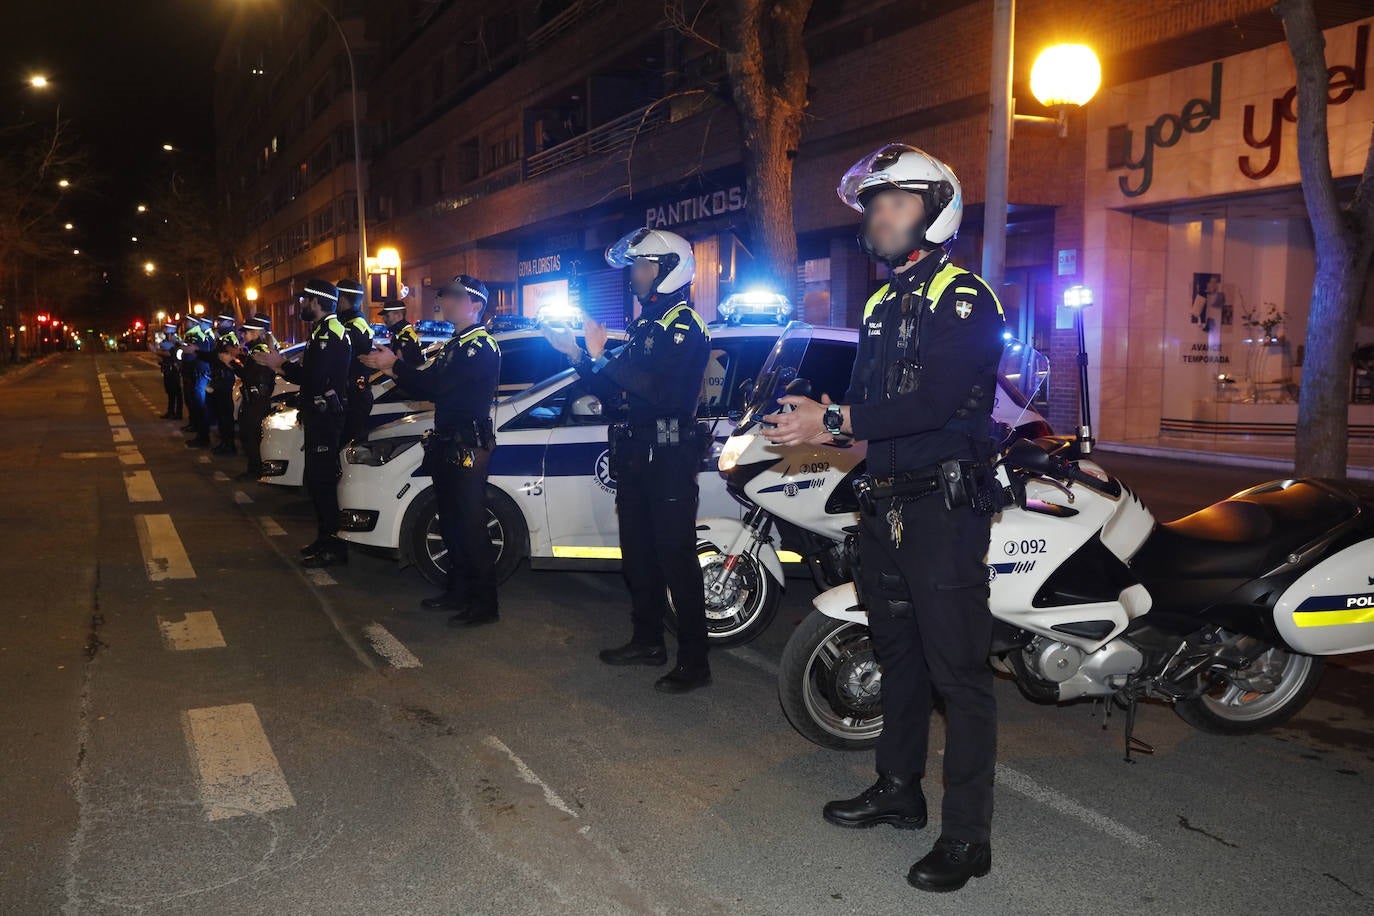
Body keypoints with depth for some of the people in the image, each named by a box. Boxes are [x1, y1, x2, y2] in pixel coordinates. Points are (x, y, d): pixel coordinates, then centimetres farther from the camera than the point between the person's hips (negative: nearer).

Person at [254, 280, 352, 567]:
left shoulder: (330, 332, -15)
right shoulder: (322, 331, 18)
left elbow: (314, 377, -24)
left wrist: (282, 365, -10)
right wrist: (281, 364, 10)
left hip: (326, 417, -11)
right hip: (319, 415, 11)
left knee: (321, 479, -8)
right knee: (316, 479, 15)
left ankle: (333, 546, -3)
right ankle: (326, 537, 24)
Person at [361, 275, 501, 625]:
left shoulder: (482, 346, -12)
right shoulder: (454, 345, 18)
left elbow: (440, 384, -22)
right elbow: (429, 388, 15)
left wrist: (396, 365, -16)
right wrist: (395, 369, 1)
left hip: (469, 448, -9)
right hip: (447, 445, 10)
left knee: (471, 527, -6)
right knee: (451, 524, 15)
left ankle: (485, 604, 0)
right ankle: (459, 591, 26)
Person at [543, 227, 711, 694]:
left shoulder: (684, 326, -10)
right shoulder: (643, 326, 18)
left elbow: (660, 389, -26)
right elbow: (613, 392, 18)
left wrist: (603, 357, -23)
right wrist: (578, 355, 6)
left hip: (670, 457, -9)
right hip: (635, 454, 9)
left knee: (675, 557, -7)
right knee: (638, 552, 16)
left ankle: (694, 660, -1)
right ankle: (648, 639, 29)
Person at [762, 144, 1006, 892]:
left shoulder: (963, 298, -11)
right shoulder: (883, 303, 17)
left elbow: (936, 400, -24)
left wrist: (835, 422, -23)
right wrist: (812, 417, -6)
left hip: (945, 503, -9)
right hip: (886, 505, 9)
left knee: (958, 670, -4)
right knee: (897, 654, 19)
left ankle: (967, 837, 6)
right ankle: (899, 790, 35)